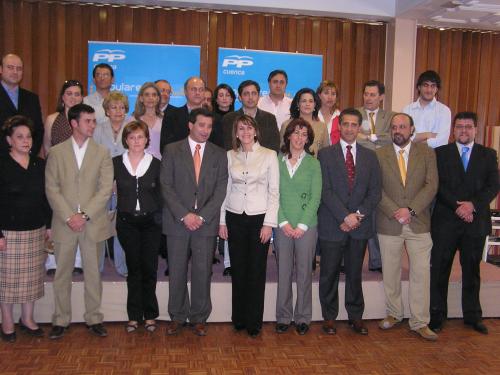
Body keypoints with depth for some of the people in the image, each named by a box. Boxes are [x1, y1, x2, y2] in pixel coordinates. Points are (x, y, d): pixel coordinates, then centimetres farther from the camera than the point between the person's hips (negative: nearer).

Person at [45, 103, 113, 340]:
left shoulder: (102, 153, 4)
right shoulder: (56, 152, 4)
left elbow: (106, 189, -3)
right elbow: (51, 189, -1)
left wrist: (84, 215, -12)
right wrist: (69, 217, -11)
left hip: (93, 223, 0)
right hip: (64, 223, 0)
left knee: (93, 274, 8)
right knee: (62, 274, 8)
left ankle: (93, 319, 20)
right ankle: (61, 320, 21)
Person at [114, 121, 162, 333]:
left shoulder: (156, 164, 2)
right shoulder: (116, 163, 1)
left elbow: (161, 194, 6)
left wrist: (159, 216, 0)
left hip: (150, 222, 0)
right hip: (127, 222, 0)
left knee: (149, 269, 3)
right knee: (133, 268, 6)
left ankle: (149, 315, 16)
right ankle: (134, 315, 16)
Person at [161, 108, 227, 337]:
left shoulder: (219, 154, 8)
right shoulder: (172, 151, 3)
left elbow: (220, 190, 2)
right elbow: (166, 186, -3)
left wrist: (201, 216, -9)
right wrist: (184, 215, -12)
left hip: (206, 222, 1)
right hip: (177, 221, -1)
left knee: (202, 272, 5)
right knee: (177, 272, 6)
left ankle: (199, 318, 19)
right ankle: (177, 317, 21)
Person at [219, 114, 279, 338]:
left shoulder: (269, 155, -1)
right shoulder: (229, 156, 6)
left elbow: (274, 192, -2)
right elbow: (225, 189, 9)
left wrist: (269, 223, -7)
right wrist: (222, 221, 5)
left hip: (259, 218, -2)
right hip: (235, 218, 2)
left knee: (256, 271, 2)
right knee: (238, 269, 7)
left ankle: (254, 322, 15)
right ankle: (239, 319, 21)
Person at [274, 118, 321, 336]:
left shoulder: (313, 164, 4)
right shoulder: (277, 161, 4)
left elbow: (315, 197, -1)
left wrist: (302, 225, -9)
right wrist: (283, 223, -8)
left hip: (307, 225, 0)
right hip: (283, 225, 0)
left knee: (304, 271, 5)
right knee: (283, 271, 5)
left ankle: (302, 318, 17)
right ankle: (283, 317, 17)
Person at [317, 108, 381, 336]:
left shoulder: (370, 157, 10)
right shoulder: (326, 155, 0)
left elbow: (375, 192, 5)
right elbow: (325, 191, -8)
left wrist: (359, 214, -10)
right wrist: (345, 216, -15)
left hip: (360, 225, 2)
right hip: (332, 224, -2)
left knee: (355, 274, 12)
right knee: (329, 274, 6)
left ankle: (356, 316, 24)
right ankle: (329, 317, 20)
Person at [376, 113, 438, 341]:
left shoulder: (427, 153, 4)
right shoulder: (379, 155, 2)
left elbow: (431, 186, -4)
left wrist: (410, 210, -14)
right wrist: (395, 212, -14)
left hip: (419, 223, 0)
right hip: (389, 224, 0)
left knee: (421, 273, 2)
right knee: (390, 273, 10)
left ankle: (419, 322, 12)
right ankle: (394, 314, 27)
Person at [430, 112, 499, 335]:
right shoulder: (440, 153, 4)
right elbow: (437, 185, -5)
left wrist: (473, 204, -15)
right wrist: (457, 207, -16)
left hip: (476, 222, 2)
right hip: (445, 221, -1)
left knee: (472, 270, 12)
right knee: (439, 270, 2)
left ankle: (472, 316, 24)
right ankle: (437, 315, 12)